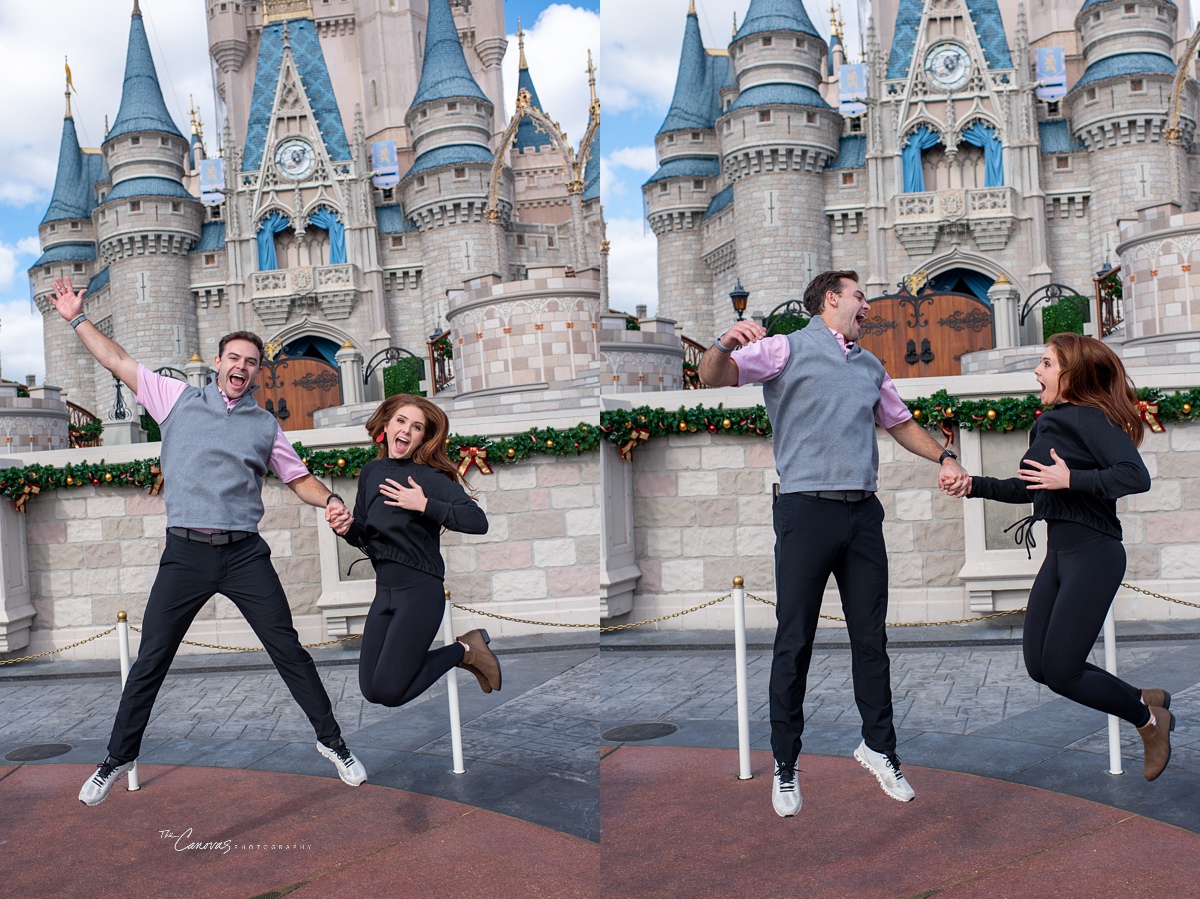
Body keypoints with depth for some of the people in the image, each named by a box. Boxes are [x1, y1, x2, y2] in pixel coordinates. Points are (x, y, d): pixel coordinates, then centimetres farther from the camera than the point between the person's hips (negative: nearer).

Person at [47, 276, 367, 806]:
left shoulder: (265, 426, 11)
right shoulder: (179, 399, 10)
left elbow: (298, 478, 13)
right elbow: (117, 361, 15)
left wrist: (330, 500, -5)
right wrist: (76, 319, 16)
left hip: (245, 554, 0)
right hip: (185, 553, 0)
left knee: (289, 651, 1)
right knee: (150, 662, 6)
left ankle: (332, 741, 13)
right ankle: (118, 758, 24)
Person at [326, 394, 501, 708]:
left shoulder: (430, 477, -10)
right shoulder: (370, 472, 9)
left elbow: (478, 521, -23)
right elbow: (365, 537, 16)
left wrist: (425, 505, -26)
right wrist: (347, 529, -6)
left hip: (420, 590, -7)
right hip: (384, 588, 7)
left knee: (389, 691, -11)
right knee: (370, 689, 8)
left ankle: (465, 650, 10)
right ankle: (462, 650, 24)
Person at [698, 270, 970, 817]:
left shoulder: (871, 366, 20)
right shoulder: (787, 349, 0)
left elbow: (901, 423, 30)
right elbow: (713, 378, -12)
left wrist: (944, 458, 14)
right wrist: (725, 345, -33)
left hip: (863, 512, 6)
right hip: (806, 510, -5)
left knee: (871, 637, 12)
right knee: (795, 643, 1)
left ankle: (878, 746, 31)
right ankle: (785, 766, 15)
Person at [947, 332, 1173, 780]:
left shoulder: (1091, 418, -13)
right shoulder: (1047, 424, 13)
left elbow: (1137, 476, -25)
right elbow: (1027, 488, 23)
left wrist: (1071, 479, -25)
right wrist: (975, 485, 14)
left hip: (1093, 555, -9)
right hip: (1059, 554, 9)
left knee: (1060, 670, -7)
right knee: (1040, 665, 8)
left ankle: (1148, 719, 18)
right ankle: (1145, 700, 25)